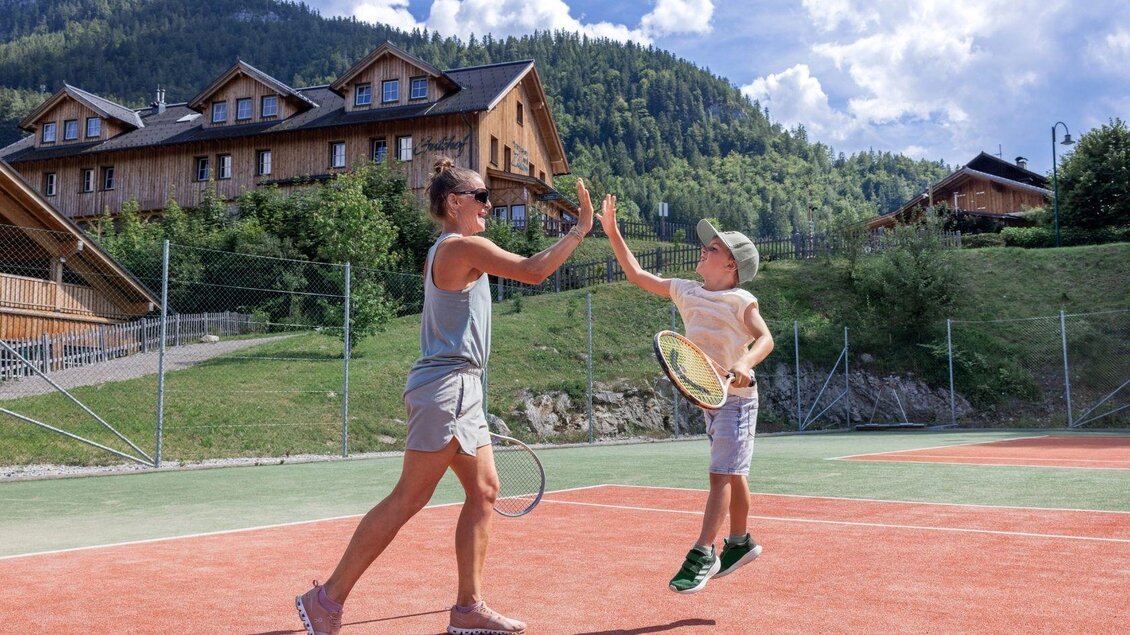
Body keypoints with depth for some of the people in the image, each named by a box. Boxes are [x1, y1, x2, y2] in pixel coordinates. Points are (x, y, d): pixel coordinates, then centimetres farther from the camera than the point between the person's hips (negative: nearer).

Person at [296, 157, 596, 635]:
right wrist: (580, 230, -8)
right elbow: (533, 271, -15)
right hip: (446, 386, -10)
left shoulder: (444, 253, 18)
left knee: (484, 492, 8)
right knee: (408, 499, -6)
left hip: (460, 389, 10)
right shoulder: (465, 247, -11)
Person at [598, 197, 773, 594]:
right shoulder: (685, 291, 7)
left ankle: (702, 554, -10)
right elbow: (637, 274, 10)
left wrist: (745, 363, -39)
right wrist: (613, 232, 5)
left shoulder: (741, 301, -10)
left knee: (722, 475, -10)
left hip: (736, 397, -6)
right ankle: (740, 542, 32)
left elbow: (765, 339, -20)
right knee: (732, 475, 18)